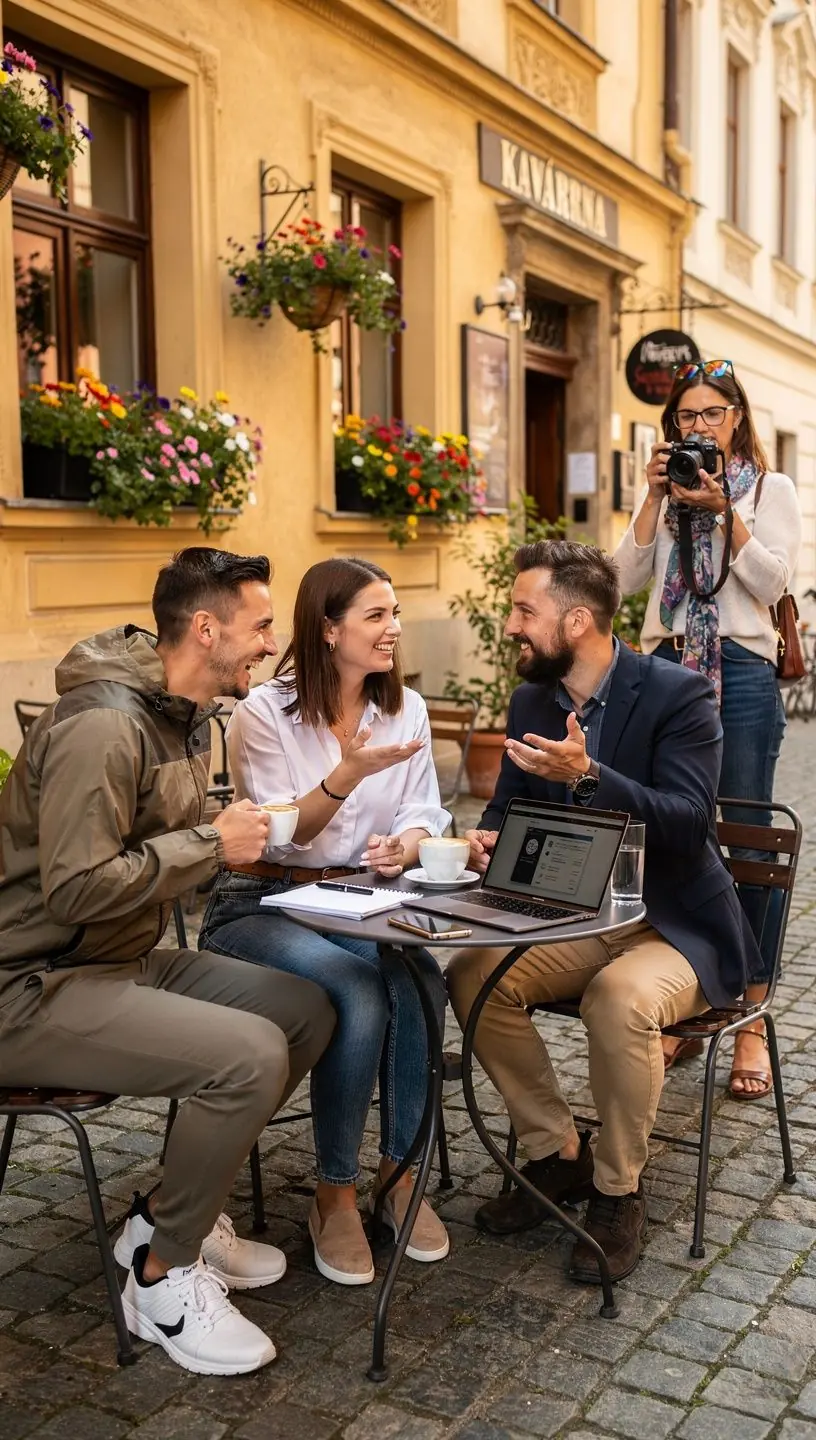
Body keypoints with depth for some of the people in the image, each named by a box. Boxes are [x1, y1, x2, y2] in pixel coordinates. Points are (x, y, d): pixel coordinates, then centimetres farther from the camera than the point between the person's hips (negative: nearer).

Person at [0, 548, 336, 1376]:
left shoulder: (187, 719, 9)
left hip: (126, 960, 10)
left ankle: (170, 1212, 14)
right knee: (250, 1055, -25)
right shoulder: (103, 724, -23)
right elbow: (76, 888, -30)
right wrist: (212, 844, -19)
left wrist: (241, 840, -1)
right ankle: (163, 1275, -1)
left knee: (308, 1013, 1)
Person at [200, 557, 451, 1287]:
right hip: (263, 904, -4)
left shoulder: (407, 707, 4)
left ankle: (401, 1174, -10)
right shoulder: (265, 712, -10)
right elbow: (280, 838, -14)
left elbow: (422, 818, 3)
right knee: (358, 994, -31)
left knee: (420, 981, -28)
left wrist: (403, 847, -21)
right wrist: (348, 773, -30)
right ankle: (335, 1194, -12)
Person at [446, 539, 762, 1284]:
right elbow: (508, 807, 10)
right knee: (473, 976, -17)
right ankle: (559, 1154, 3)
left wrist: (587, 776, -37)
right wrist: (489, 838, -14)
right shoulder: (531, 700, 4)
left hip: (676, 925, -6)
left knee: (622, 999, -35)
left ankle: (619, 1192, -9)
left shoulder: (679, 693, -14)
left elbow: (688, 823, -24)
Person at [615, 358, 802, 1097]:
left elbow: (771, 580, -5)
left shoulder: (771, 489, 9)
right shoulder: (666, 490, 17)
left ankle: (752, 1023, 5)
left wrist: (723, 511, -12)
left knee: (746, 844, -3)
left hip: (740, 673, -3)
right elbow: (628, 576, 5)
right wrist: (657, 500, -2)